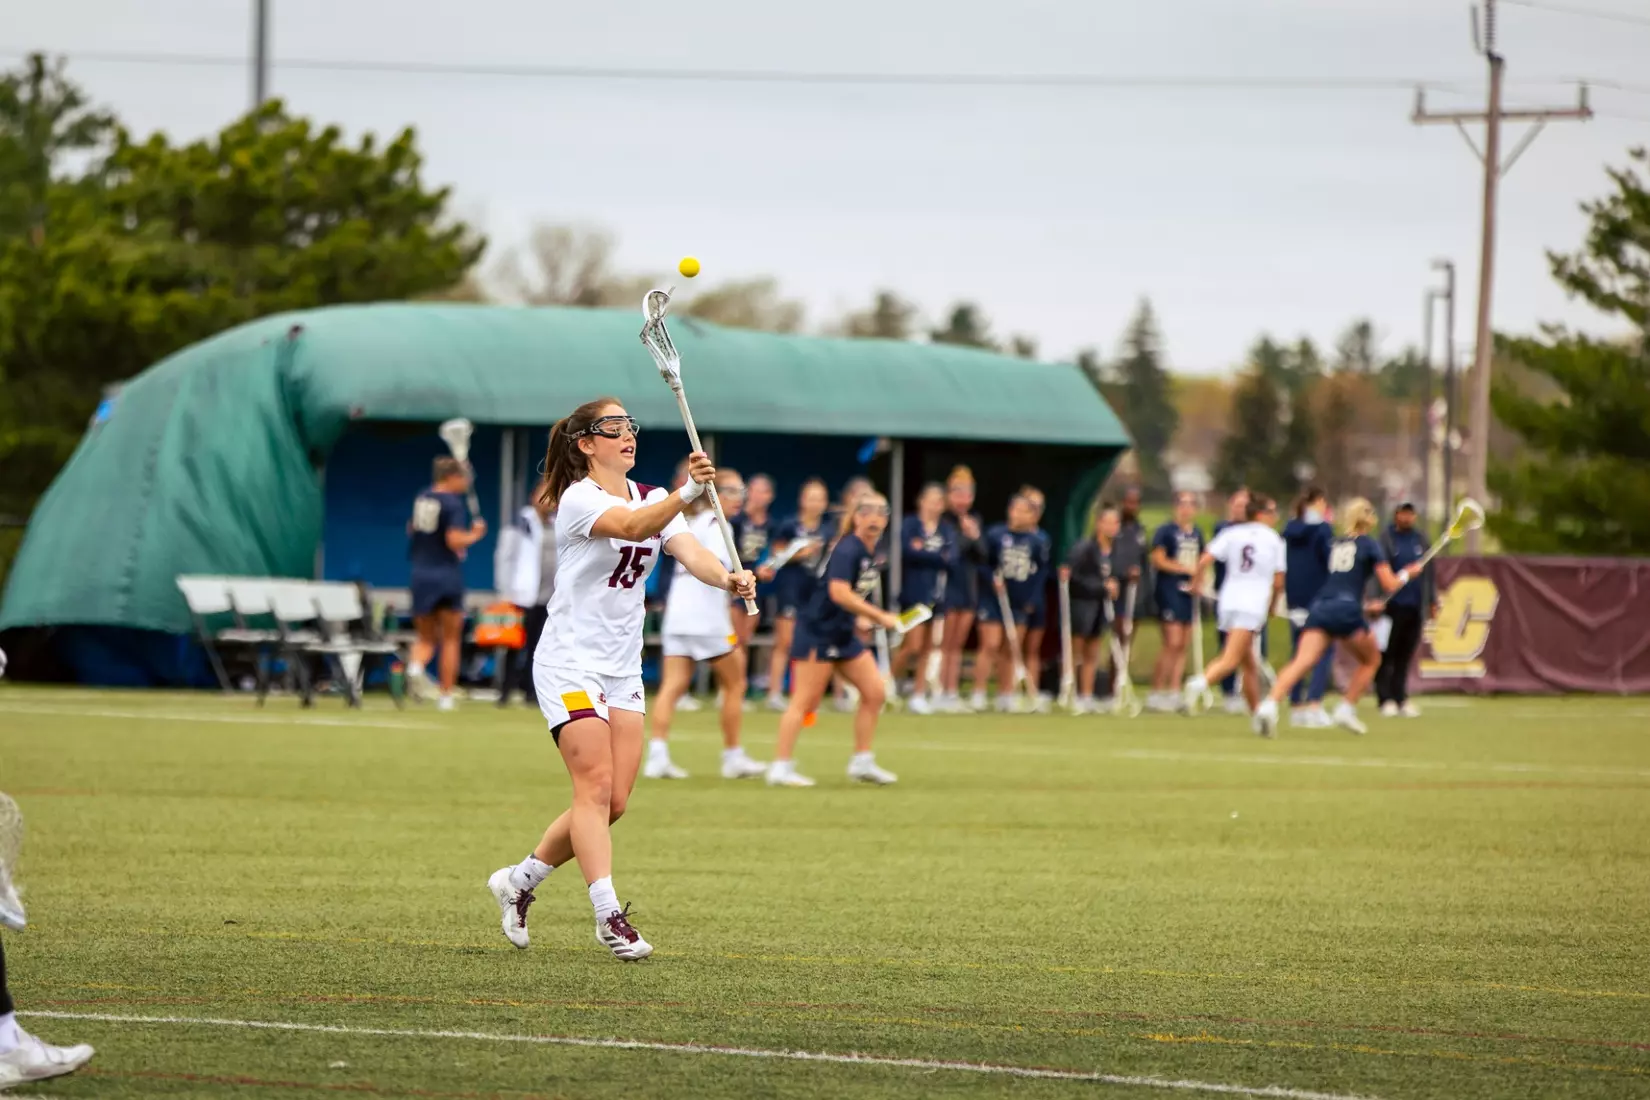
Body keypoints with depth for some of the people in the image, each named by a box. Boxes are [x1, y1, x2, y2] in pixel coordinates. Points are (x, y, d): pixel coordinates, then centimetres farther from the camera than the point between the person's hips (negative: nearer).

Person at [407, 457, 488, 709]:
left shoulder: (421, 499, 7)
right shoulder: (453, 504, -13)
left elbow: (411, 530, 21)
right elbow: (455, 540, -22)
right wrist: (474, 535, -5)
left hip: (420, 574, 5)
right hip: (447, 574, -5)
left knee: (426, 638, 12)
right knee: (451, 639, 9)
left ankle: (416, 665, -20)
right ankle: (446, 696, 8)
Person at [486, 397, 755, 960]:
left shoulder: (652, 498, 9)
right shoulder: (579, 499, -13)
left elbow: (689, 550, -8)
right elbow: (631, 526, -34)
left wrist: (727, 577, -31)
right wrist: (686, 494, -51)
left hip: (623, 670, 7)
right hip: (570, 662, -7)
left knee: (613, 801, 5)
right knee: (596, 786, -16)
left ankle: (519, 880, 22)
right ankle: (609, 915, -18)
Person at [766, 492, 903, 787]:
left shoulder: (870, 552, 10)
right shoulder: (847, 550, -19)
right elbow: (839, 593, -31)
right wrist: (881, 617, -26)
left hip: (843, 635, 9)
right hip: (818, 632, -9)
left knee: (875, 693, 6)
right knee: (806, 701, -7)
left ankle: (862, 763, 14)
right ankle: (781, 766, -3)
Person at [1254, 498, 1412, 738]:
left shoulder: (1335, 545, 23)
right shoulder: (1370, 545, 8)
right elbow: (1390, 584, 4)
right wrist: (1405, 576, 24)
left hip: (1319, 609, 3)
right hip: (1346, 610, -3)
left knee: (1302, 662, -14)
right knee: (1372, 660, 22)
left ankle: (1269, 704, -37)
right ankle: (1346, 709, 10)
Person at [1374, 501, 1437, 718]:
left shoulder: (1420, 539, 11)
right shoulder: (1386, 539, -3)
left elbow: (1428, 572, 17)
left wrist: (1432, 601, 17)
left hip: (1415, 607, 4)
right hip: (1392, 606, -4)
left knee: (1405, 656, 7)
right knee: (1387, 655, 0)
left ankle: (1400, 698, 12)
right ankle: (1386, 699, 3)